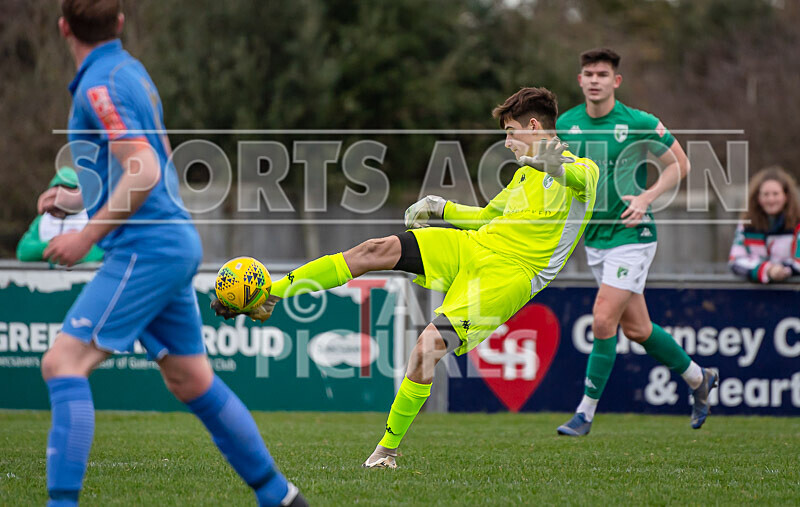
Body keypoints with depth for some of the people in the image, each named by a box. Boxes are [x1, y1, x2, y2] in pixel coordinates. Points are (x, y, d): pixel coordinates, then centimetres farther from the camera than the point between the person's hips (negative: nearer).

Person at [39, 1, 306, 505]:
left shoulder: (100, 86, -13)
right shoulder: (132, 70, 15)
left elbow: (144, 173, -22)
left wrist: (88, 234, -17)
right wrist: (79, 198, 26)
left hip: (146, 249, -10)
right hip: (176, 242, 10)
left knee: (63, 363, -13)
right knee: (192, 381, 17)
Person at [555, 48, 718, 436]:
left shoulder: (640, 124, -12)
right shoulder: (566, 124, 2)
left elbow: (679, 164, -3)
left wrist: (647, 197, -15)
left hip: (631, 234, -6)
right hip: (594, 239, 6)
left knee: (603, 321, -14)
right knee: (635, 328, 12)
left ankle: (586, 412, -3)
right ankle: (698, 378, 34)